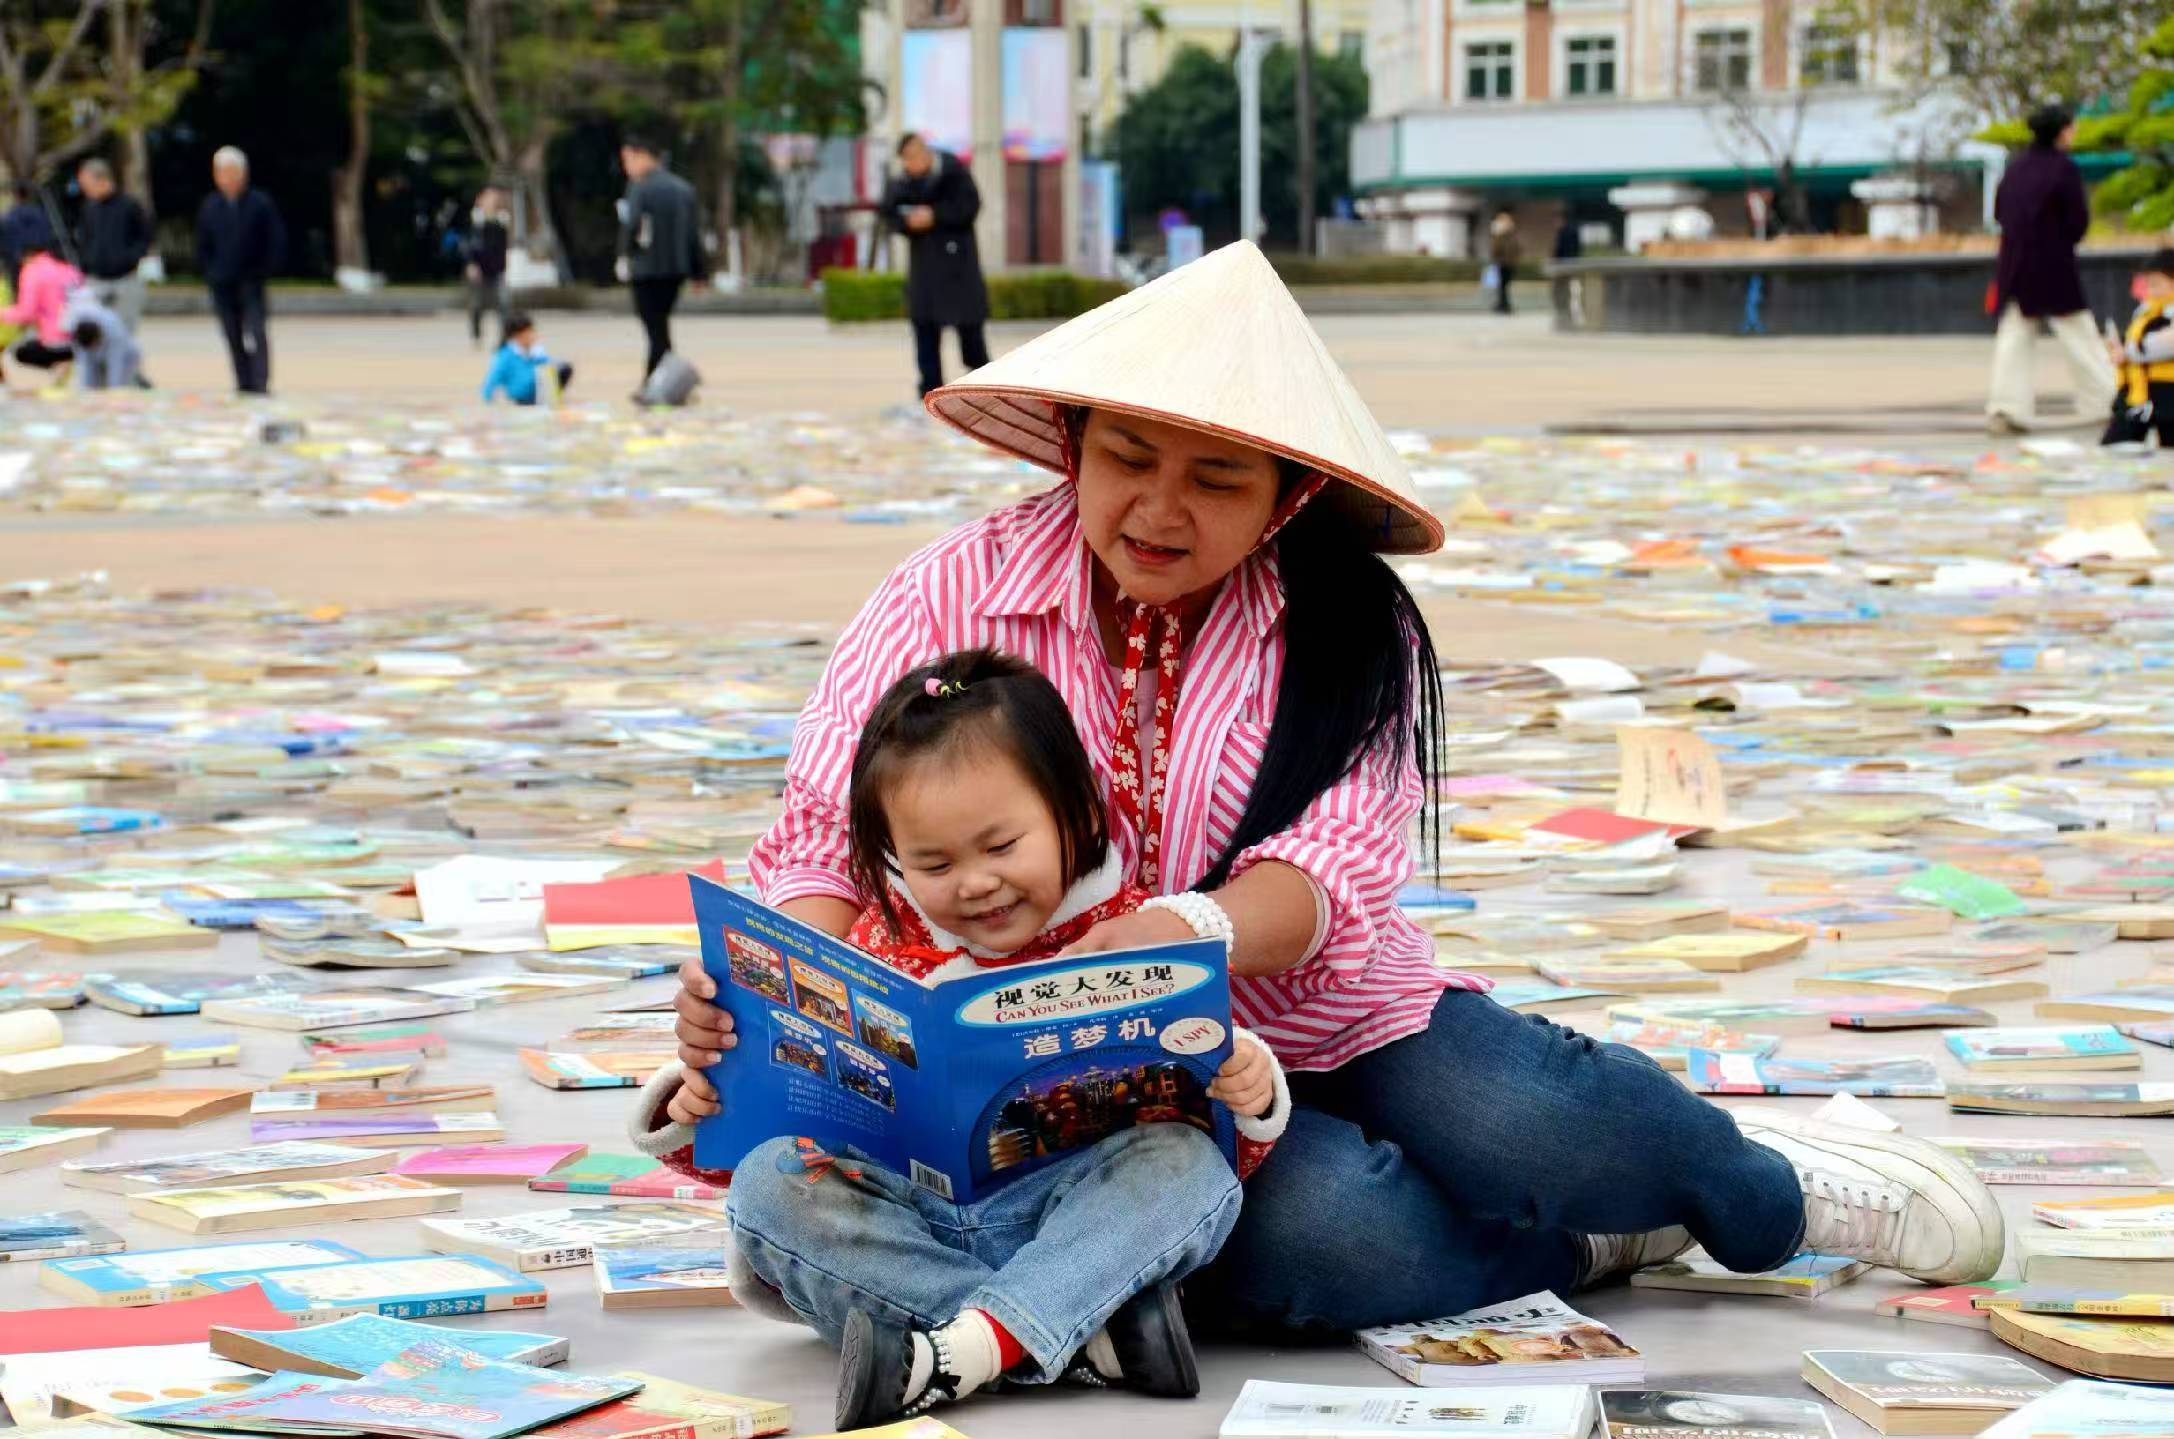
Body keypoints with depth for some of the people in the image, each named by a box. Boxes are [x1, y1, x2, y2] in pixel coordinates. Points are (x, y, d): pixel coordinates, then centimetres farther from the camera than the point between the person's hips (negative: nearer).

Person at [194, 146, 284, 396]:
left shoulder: (260, 203, -2)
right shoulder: (210, 207, 7)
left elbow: (277, 242, 0)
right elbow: (202, 246, 16)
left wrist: (263, 270, -5)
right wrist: (210, 273, 5)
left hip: (250, 281, -3)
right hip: (222, 285, 3)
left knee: (255, 334, -14)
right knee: (234, 337, 5)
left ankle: (260, 383, -16)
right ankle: (244, 384, 11)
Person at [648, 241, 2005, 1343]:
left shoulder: (1348, 631, -1)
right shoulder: (962, 594, -3)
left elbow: (1332, 868, -15)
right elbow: (827, 842, -7)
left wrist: (1180, 933, -38)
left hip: (1331, 1022, 2)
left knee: (1522, 1125, -28)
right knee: (1319, 1234, -33)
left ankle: (1751, 1176, 4)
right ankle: (1600, 1240, -7)